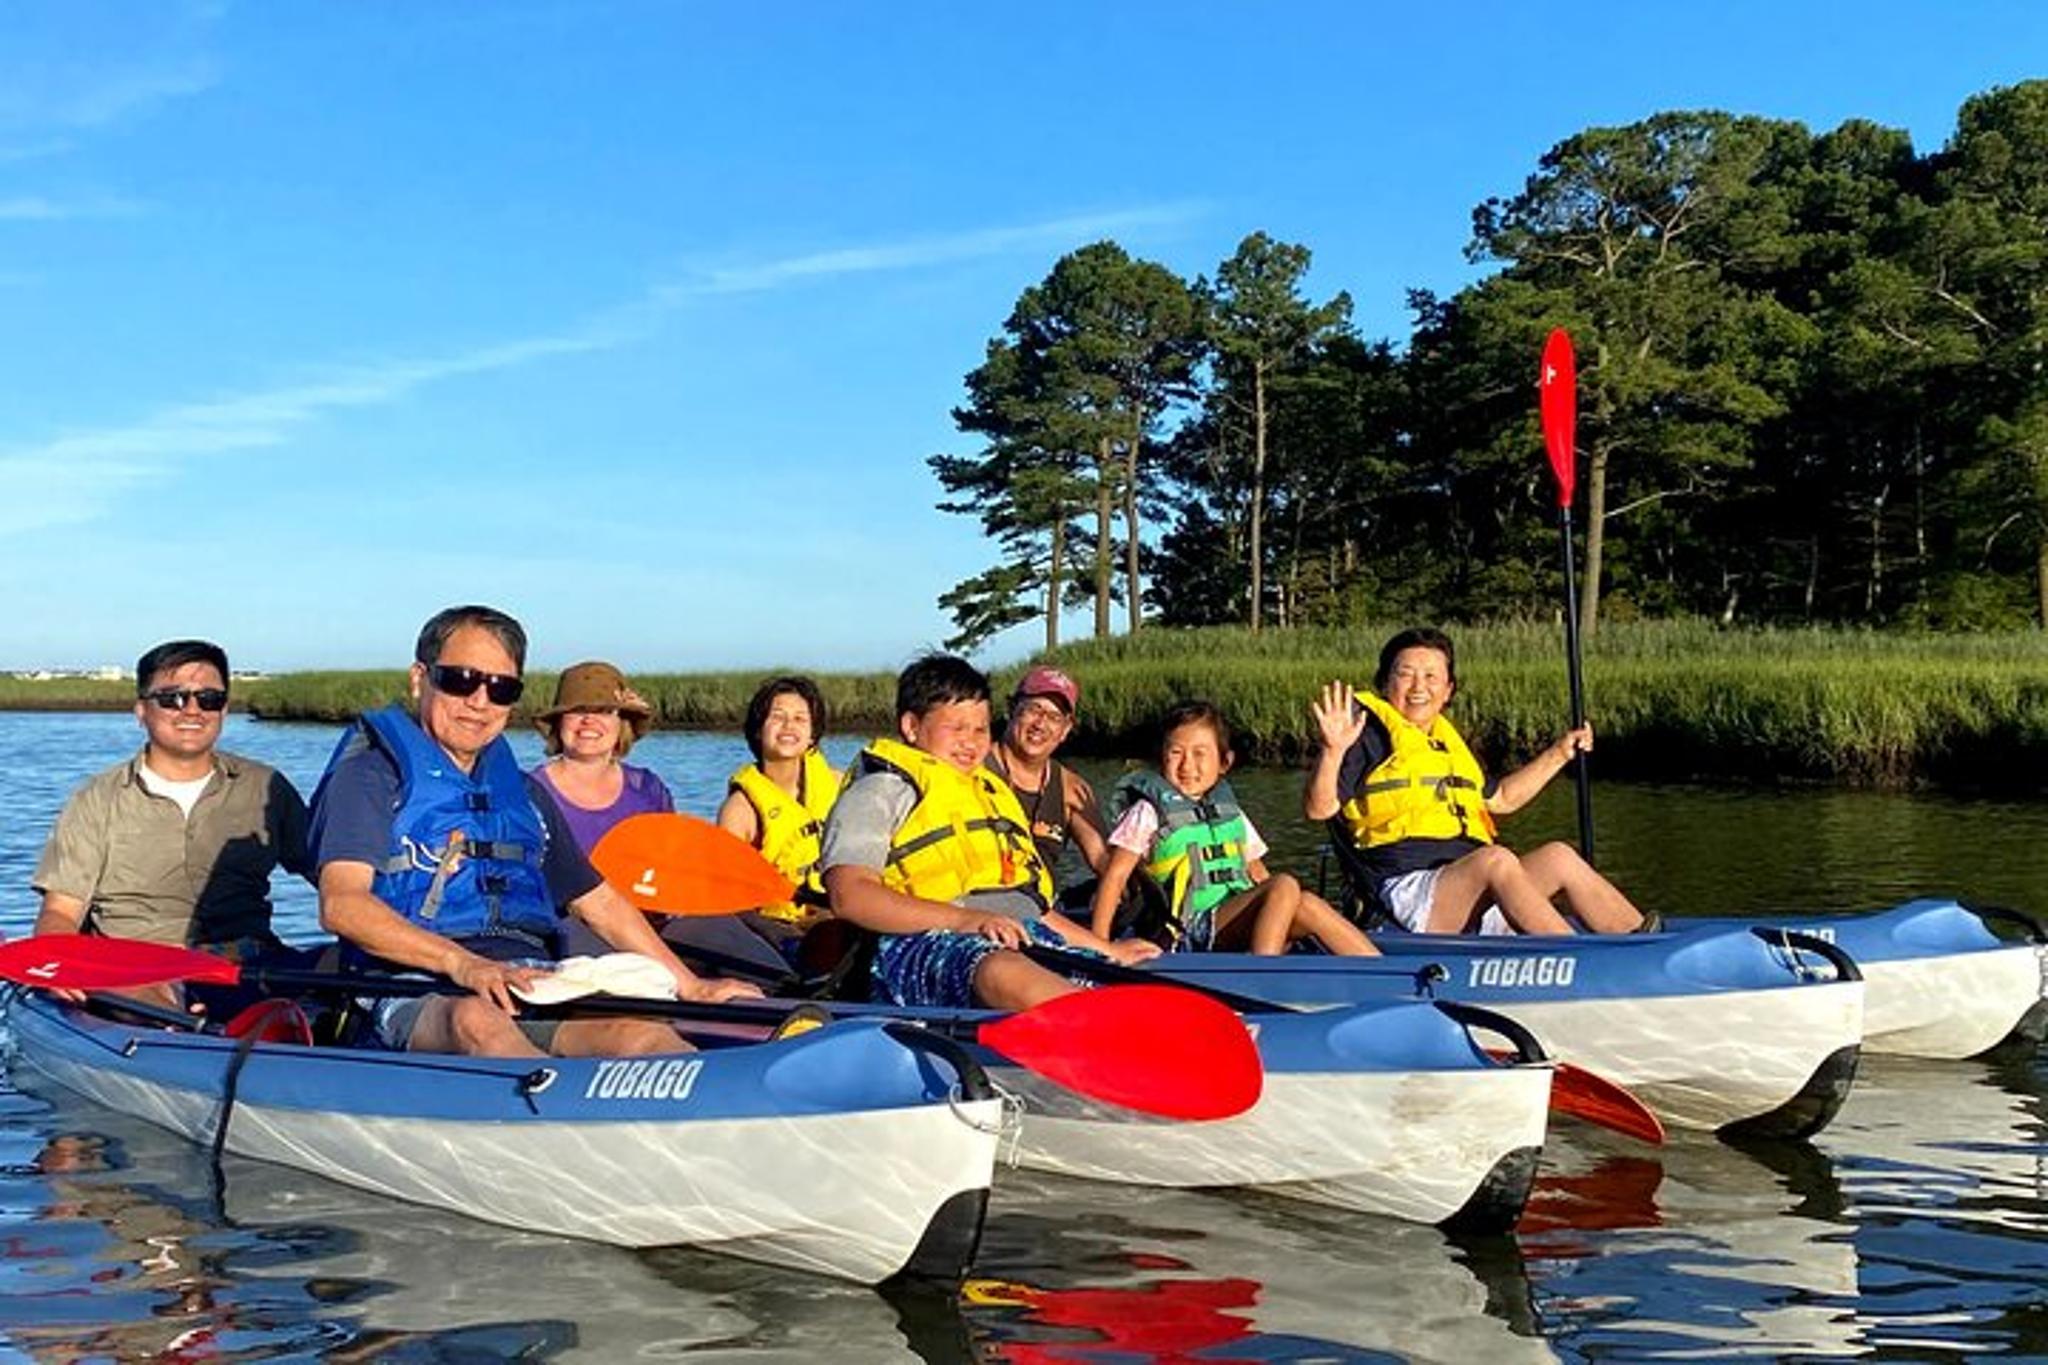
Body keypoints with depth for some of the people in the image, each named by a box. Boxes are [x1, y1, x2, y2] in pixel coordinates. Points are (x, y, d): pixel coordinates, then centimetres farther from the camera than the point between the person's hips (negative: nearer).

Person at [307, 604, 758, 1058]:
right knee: (476, 1019, -41)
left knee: (641, 1032, -26)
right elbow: (340, 905, -9)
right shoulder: (373, 773, 7)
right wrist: (460, 962, -22)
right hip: (420, 995, -5)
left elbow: (599, 903, 31)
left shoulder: (523, 793, 27)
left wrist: (692, 988, 24)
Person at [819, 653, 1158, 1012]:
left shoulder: (992, 792, 35)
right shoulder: (881, 792, 10)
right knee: (1003, 970, -42)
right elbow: (849, 896, -7)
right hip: (923, 942, -8)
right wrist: (965, 919, -17)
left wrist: (1108, 951, 29)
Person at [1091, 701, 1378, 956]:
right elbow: (1115, 875, -4)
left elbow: (1259, 876, 24)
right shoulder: (1149, 812, 2)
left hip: (1241, 928, 6)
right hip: (1194, 934, -6)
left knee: (1306, 906, -21)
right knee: (1285, 886, -25)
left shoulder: (1231, 812, 20)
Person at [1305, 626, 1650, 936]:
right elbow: (1318, 808, -12)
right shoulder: (1369, 734, 1)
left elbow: (1501, 798, 41)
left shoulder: (1447, 741, 25)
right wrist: (1333, 751, -29)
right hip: (1409, 895, -8)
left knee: (1559, 857, -12)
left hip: (1478, 894, 8)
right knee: (1496, 859, -31)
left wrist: (1560, 753, 39)